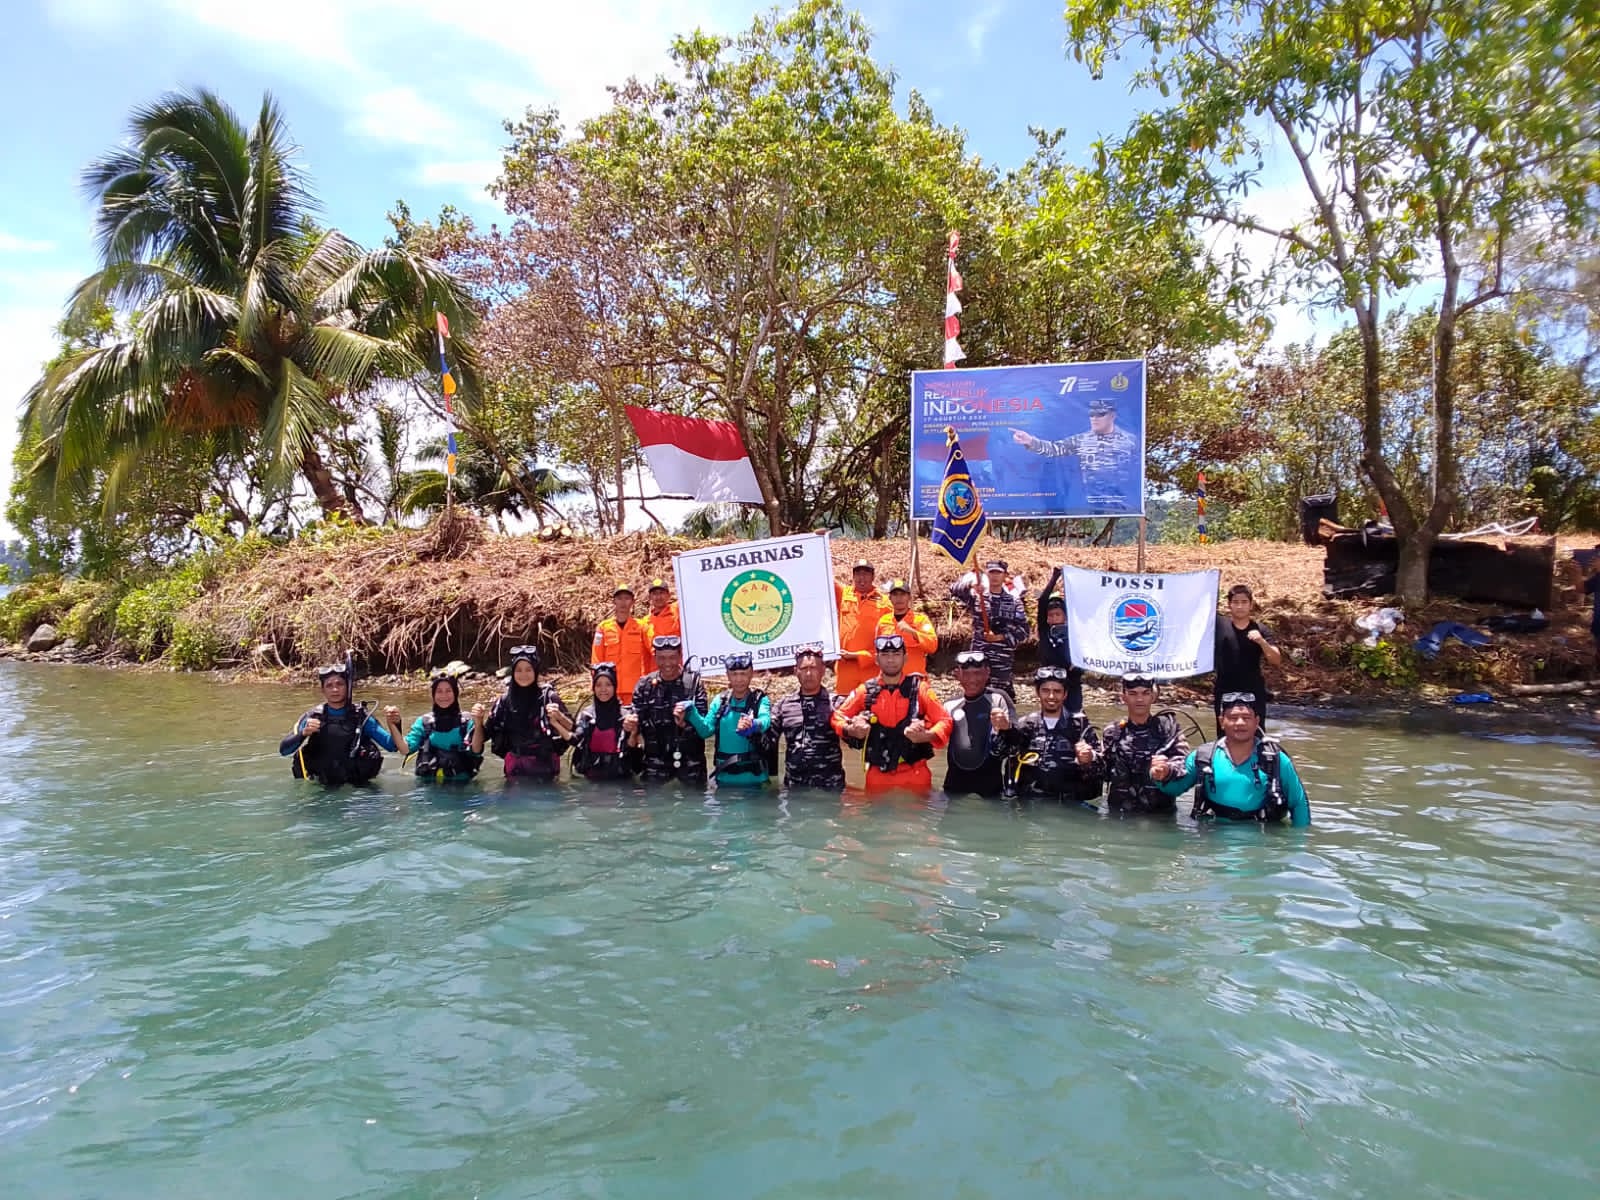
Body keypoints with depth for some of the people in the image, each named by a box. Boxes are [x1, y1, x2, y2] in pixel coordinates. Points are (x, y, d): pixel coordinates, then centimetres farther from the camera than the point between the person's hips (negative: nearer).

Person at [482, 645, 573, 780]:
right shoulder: (505, 700, 2)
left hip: (545, 764, -2)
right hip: (516, 767, 3)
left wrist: (558, 715, -25)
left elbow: (571, 727, -7)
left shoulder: (548, 696, -6)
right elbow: (487, 733, 7)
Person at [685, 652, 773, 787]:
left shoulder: (760, 699, -5)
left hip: (753, 777, -3)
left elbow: (765, 721, -26)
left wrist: (753, 725, -50)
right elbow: (706, 730, 0)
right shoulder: (720, 700, 6)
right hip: (725, 777, 3)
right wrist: (691, 713, -18)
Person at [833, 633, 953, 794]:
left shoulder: (920, 689, -2)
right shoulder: (865, 691, 4)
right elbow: (838, 715, 10)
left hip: (915, 775, -2)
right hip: (878, 775, 2)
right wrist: (850, 730, -11)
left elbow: (944, 720, -6)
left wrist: (926, 736, -25)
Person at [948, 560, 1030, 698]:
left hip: (1003, 661, 0)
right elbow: (954, 589, -10)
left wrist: (1000, 637, -13)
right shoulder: (976, 596, 6)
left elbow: (1023, 631, 1)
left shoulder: (1014, 601, 5)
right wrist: (970, 582, -29)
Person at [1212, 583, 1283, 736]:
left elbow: (1277, 661, -9)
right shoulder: (1219, 624, 0)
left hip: (1254, 694, 0)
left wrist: (1261, 641, -24)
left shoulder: (1259, 631, 0)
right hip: (1224, 693, 0)